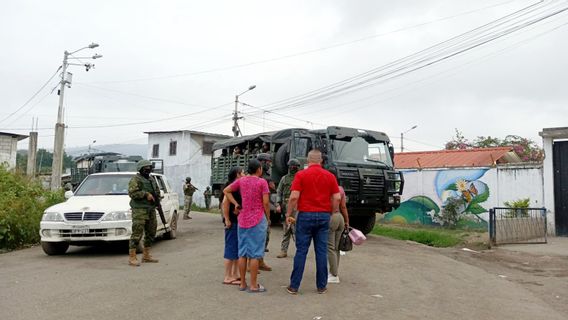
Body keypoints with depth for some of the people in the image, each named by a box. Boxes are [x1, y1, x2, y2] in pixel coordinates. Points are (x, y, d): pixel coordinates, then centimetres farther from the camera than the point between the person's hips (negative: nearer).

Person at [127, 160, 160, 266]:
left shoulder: (152, 180, 19)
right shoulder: (135, 179, -6)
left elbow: (157, 191, 27)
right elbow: (132, 192, -18)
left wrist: (155, 196, 6)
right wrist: (146, 194, -18)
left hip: (151, 210, 8)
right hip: (139, 210, -8)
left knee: (151, 233, 11)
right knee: (137, 233, -10)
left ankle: (146, 255, 22)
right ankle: (132, 257, -5)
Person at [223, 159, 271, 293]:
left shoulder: (241, 180, 5)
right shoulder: (262, 182, -9)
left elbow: (226, 191, 11)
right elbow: (266, 202, -11)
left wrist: (235, 204, 9)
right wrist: (268, 218, 1)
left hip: (242, 219, 5)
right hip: (258, 220, -5)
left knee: (242, 252, 11)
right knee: (255, 253, 1)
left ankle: (242, 284, 18)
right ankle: (254, 285, 6)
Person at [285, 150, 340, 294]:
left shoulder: (301, 174, -4)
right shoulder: (330, 176, 5)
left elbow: (294, 197, -11)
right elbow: (337, 198, 1)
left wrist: (288, 214, -2)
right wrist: (332, 213, 13)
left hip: (305, 215, -2)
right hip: (324, 216, 2)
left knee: (301, 251, 3)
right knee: (321, 251, 7)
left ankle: (294, 286, 7)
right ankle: (321, 286, 13)